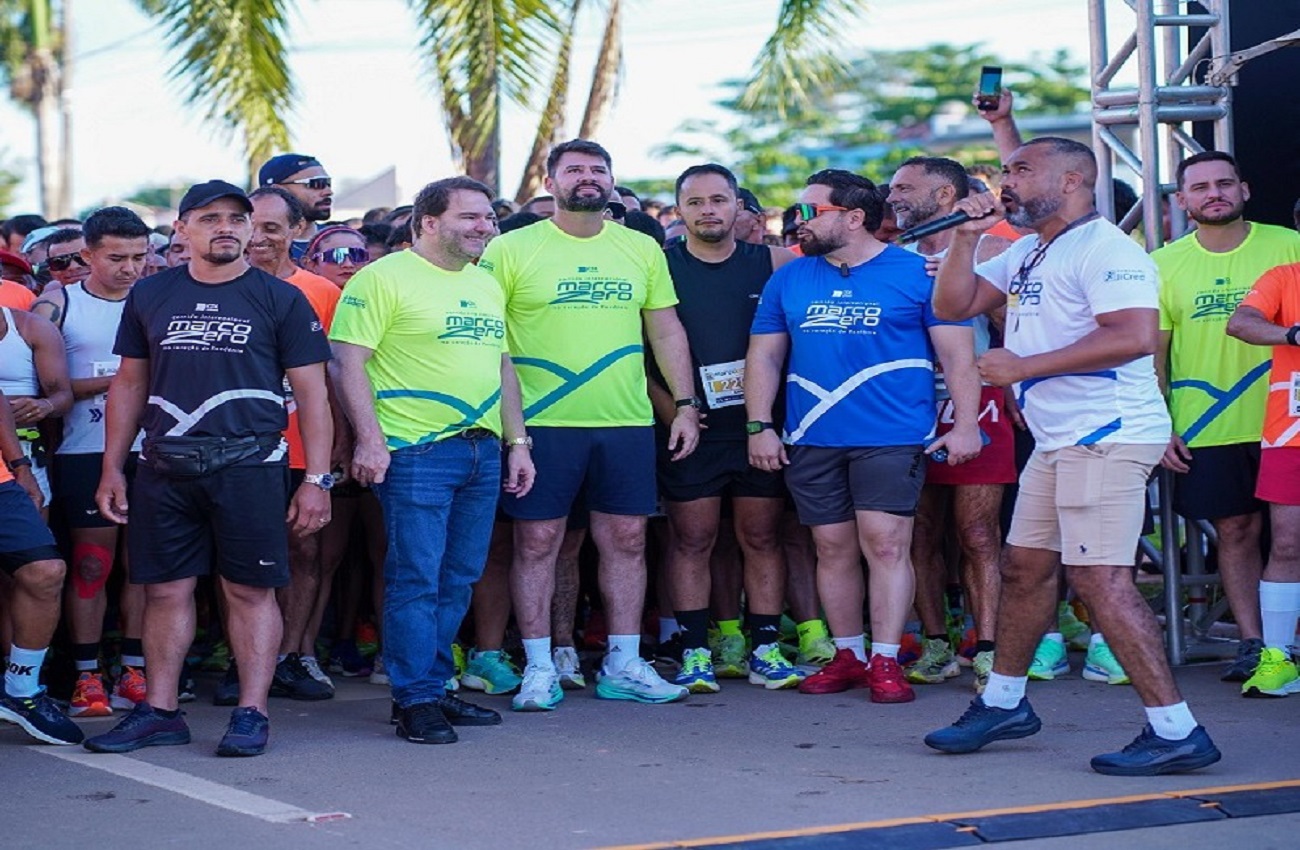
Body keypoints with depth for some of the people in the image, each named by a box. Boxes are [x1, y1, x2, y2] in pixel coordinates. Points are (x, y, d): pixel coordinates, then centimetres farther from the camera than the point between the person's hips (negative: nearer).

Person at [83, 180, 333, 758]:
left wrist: (316, 478, -5)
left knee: (250, 589, -1)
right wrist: (112, 469, 11)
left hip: (248, 465, -3)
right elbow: (129, 384, 17)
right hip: (165, 467, 3)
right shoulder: (150, 296, 12)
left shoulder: (280, 299, 3)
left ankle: (251, 713, 4)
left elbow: (312, 393, 2)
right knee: (165, 589, 5)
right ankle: (159, 712, 13)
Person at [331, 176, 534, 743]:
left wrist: (517, 441, 17)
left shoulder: (487, 284, 18)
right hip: (416, 453, -7)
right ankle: (415, 700, -1)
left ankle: (434, 686, 18)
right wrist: (368, 438, -17)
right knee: (416, 578, -7)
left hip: (482, 452, 7)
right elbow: (347, 361, -11)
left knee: (458, 579, 9)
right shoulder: (385, 279, -6)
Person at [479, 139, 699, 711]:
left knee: (626, 540, 7)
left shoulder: (642, 250, 10)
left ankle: (623, 664, 17)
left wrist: (685, 403, 7)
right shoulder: (511, 251, -2)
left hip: (627, 423, 3)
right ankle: (539, 668, 10)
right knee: (536, 543, 1)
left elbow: (666, 329, 14)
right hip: (540, 423, -3)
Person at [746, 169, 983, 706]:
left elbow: (958, 353, -1)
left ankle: (885, 661, -3)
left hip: (892, 437, -4)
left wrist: (965, 424, -9)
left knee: (885, 544, -9)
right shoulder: (788, 280, 12)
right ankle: (848, 655, 17)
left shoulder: (917, 274, -1)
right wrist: (759, 426, 3)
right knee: (834, 549, 7)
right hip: (812, 441, 4)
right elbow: (763, 357, 13)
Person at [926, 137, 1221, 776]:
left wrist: (1024, 367, -20)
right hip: (1059, 439, 10)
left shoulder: (1103, 248, -12)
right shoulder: (1027, 254, 19)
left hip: (1106, 435, -10)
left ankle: (1176, 732, -13)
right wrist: (967, 237, 3)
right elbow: (953, 305, 19)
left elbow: (1135, 336, -25)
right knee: (1024, 568, 17)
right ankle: (1004, 703, 33)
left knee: (1099, 578, -15)